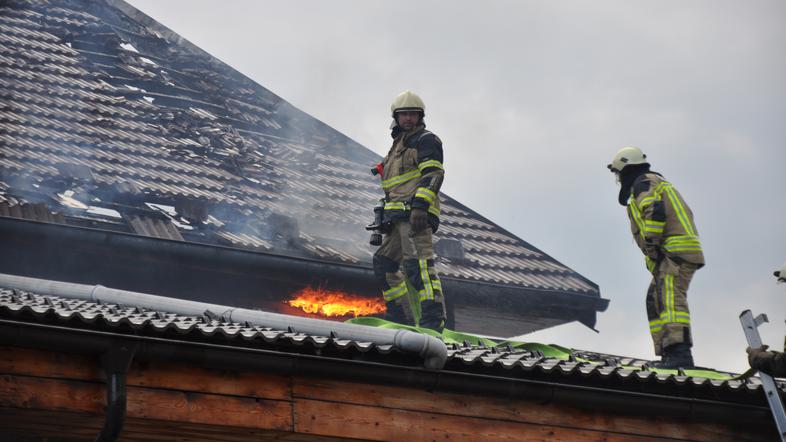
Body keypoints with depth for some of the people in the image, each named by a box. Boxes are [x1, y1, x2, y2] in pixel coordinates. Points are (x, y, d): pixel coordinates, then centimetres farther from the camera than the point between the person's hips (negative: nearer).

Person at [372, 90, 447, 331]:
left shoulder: (426, 140, 1)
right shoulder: (398, 146, 29)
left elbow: (433, 175, -13)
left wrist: (420, 206, -25)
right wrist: (385, 218, 27)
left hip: (417, 214, -10)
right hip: (399, 217, 10)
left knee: (418, 262, -23)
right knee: (384, 263, 14)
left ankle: (434, 320, -31)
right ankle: (402, 317, 19)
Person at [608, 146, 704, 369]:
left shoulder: (643, 183, 2)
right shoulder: (661, 183, 32)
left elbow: (654, 211, -17)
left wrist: (651, 245, -17)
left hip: (673, 251, -11)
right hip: (687, 250, 11)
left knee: (670, 300, -22)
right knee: (656, 302, 15)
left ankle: (680, 353, -36)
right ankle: (668, 354, 10)